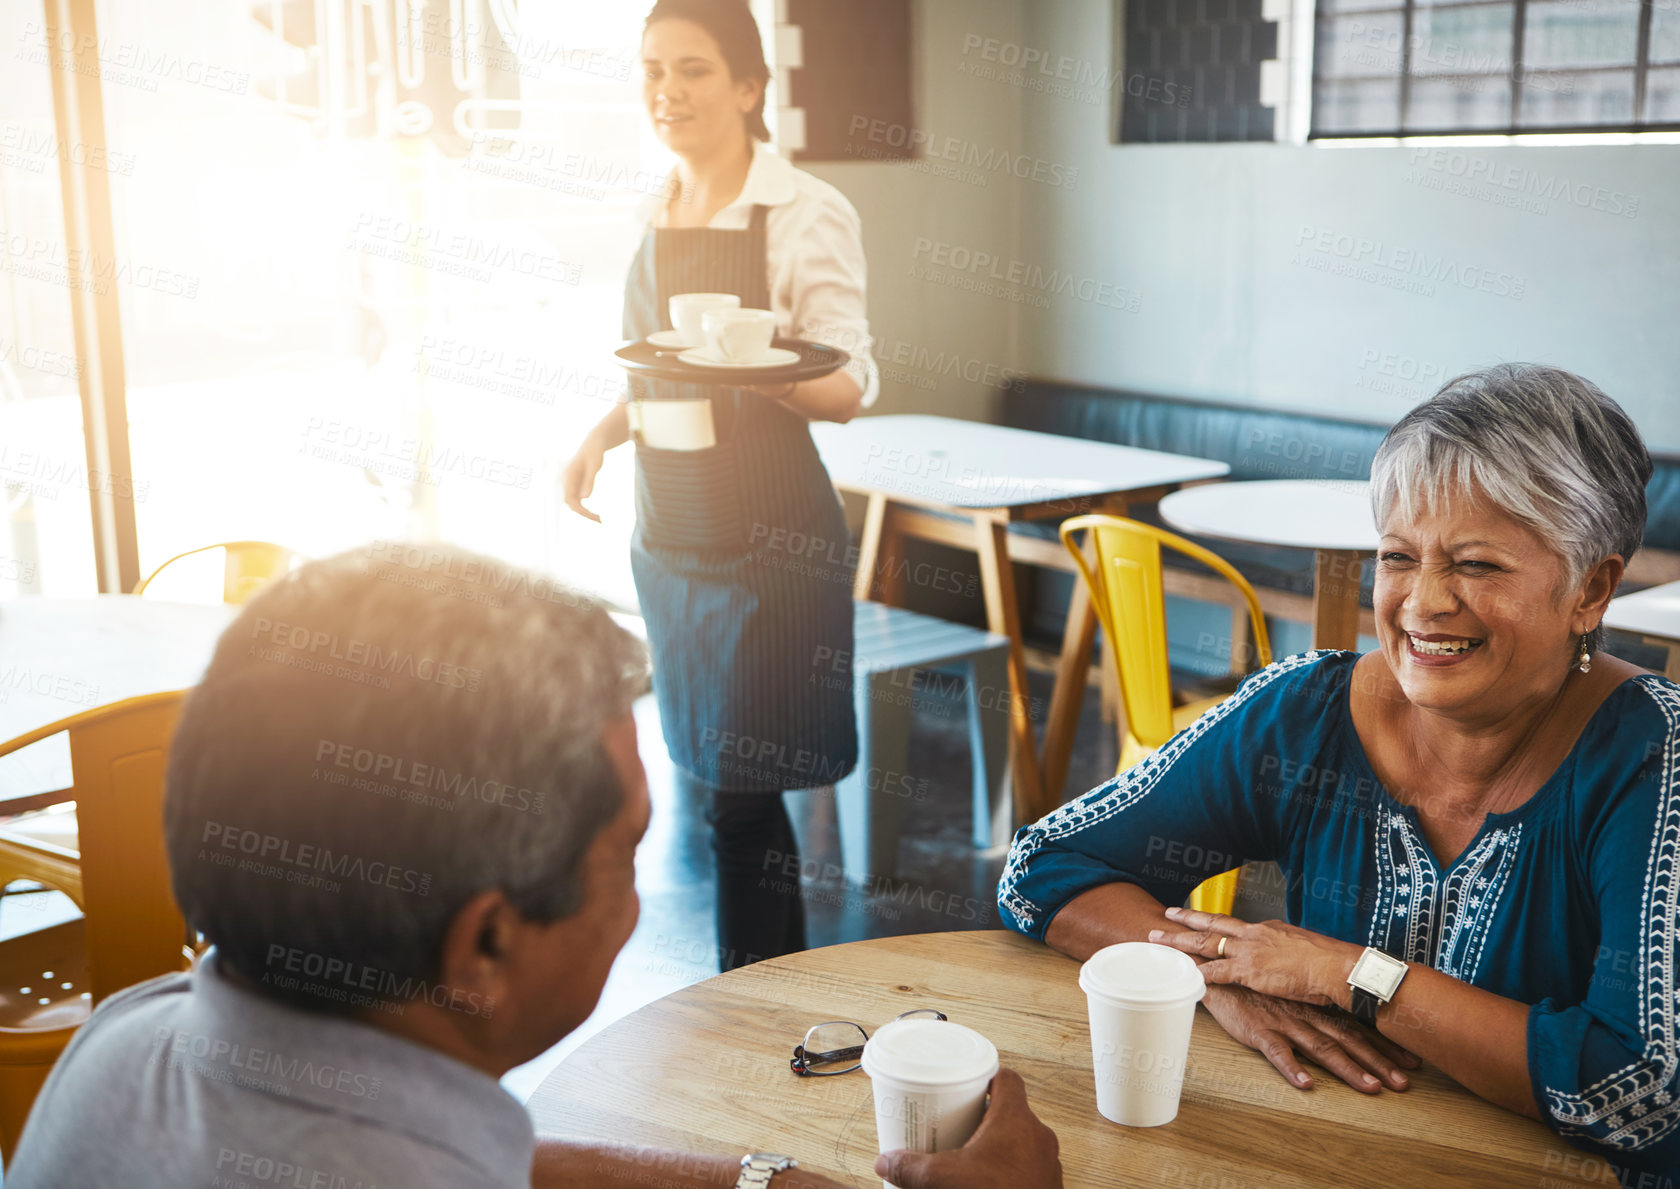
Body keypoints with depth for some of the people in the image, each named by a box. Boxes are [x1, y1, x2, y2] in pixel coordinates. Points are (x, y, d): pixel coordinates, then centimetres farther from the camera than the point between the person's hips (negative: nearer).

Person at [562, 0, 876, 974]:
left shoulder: (807, 214, -9)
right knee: (712, 775, 11)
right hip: (668, 528, 7)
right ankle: (788, 980, 26)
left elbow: (850, 388, -12)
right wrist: (604, 431, 3)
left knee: (740, 793, -4)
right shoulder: (659, 216, 12)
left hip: (770, 538, -7)